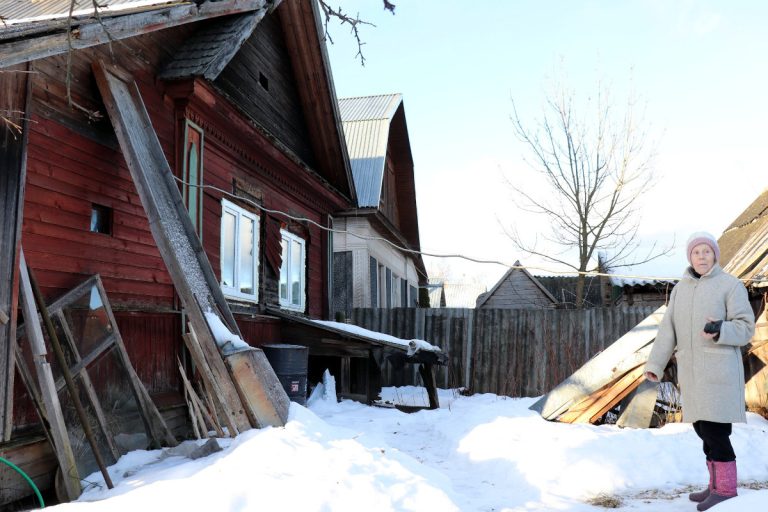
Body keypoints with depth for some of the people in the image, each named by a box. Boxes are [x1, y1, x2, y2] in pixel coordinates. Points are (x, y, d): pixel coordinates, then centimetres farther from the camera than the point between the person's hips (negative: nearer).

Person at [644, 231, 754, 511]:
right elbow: (668, 330, 8)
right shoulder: (680, 289, 12)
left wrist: (720, 330, -27)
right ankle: (717, 484, 21)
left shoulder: (730, 285, -3)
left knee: (714, 429, -8)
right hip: (690, 371, 6)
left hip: (719, 369, -5)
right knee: (703, 428, 9)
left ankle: (726, 488, 4)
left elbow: (745, 326, -7)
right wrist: (655, 364, 0)